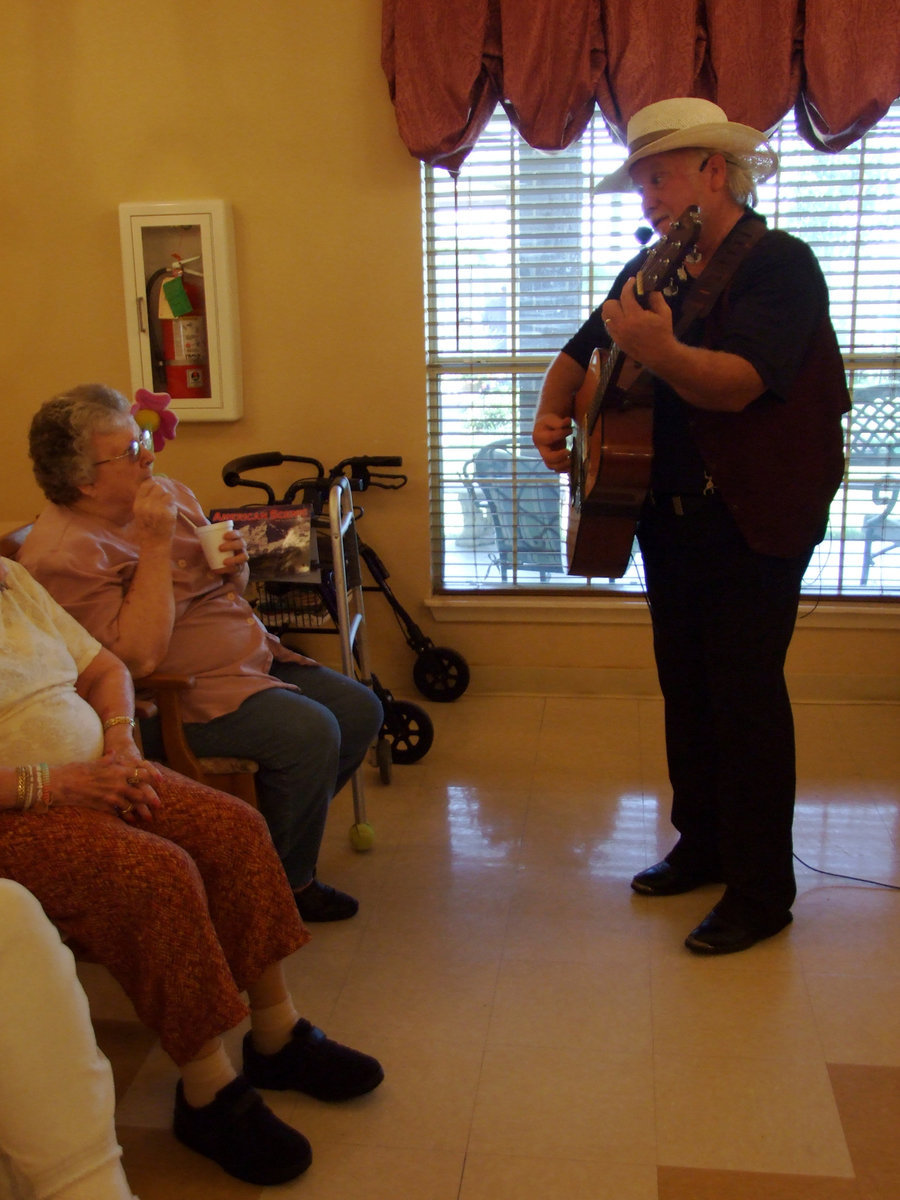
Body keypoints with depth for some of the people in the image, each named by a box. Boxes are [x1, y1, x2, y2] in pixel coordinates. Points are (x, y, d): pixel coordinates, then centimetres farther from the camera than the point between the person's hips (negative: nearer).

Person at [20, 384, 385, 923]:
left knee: (361, 710, 1)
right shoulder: (63, 553, -18)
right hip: (175, 697, -9)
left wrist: (237, 564, -4)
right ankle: (285, 883, -2)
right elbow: (141, 655, -27)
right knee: (310, 733, -25)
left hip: (255, 657, 9)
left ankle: (285, 832, 18)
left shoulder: (169, 493, 8)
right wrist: (155, 542, -26)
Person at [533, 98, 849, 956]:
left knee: (746, 699, -3)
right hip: (670, 515, 8)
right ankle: (702, 846, 31)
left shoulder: (778, 264, -12)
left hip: (755, 523, -7)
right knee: (685, 690, 14)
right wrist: (553, 410, 0)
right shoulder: (653, 271, 12)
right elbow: (580, 352, 20)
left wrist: (657, 349, -44)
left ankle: (762, 892, 11)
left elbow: (737, 383, -27)